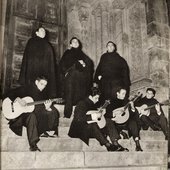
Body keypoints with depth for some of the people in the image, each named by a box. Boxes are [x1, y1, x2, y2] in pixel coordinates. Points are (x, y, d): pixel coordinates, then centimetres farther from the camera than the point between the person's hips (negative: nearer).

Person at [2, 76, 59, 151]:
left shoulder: (42, 95, 11)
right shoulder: (25, 89, -3)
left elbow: (41, 110, 6)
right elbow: (7, 94, -6)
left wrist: (47, 108, -17)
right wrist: (18, 99, -23)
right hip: (20, 115, -5)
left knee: (53, 112, -13)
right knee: (32, 116, -39)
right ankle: (33, 145, -39)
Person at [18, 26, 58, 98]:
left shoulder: (48, 46, 19)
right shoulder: (31, 42, 9)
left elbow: (51, 64, 15)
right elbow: (26, 59, 0)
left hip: (45, 73, 3)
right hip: (32, 73, -3)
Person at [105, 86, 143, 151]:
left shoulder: (126, 102, 9)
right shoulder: (112, 102, -1)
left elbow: (132, 115, 7)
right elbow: (106, 114, -9)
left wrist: (132, 108, -10)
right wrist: (114, 114, -21)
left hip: (125, 122, 2)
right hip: (116, 123, -2)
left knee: (133, 123, -26)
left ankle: (137, 144, -26)